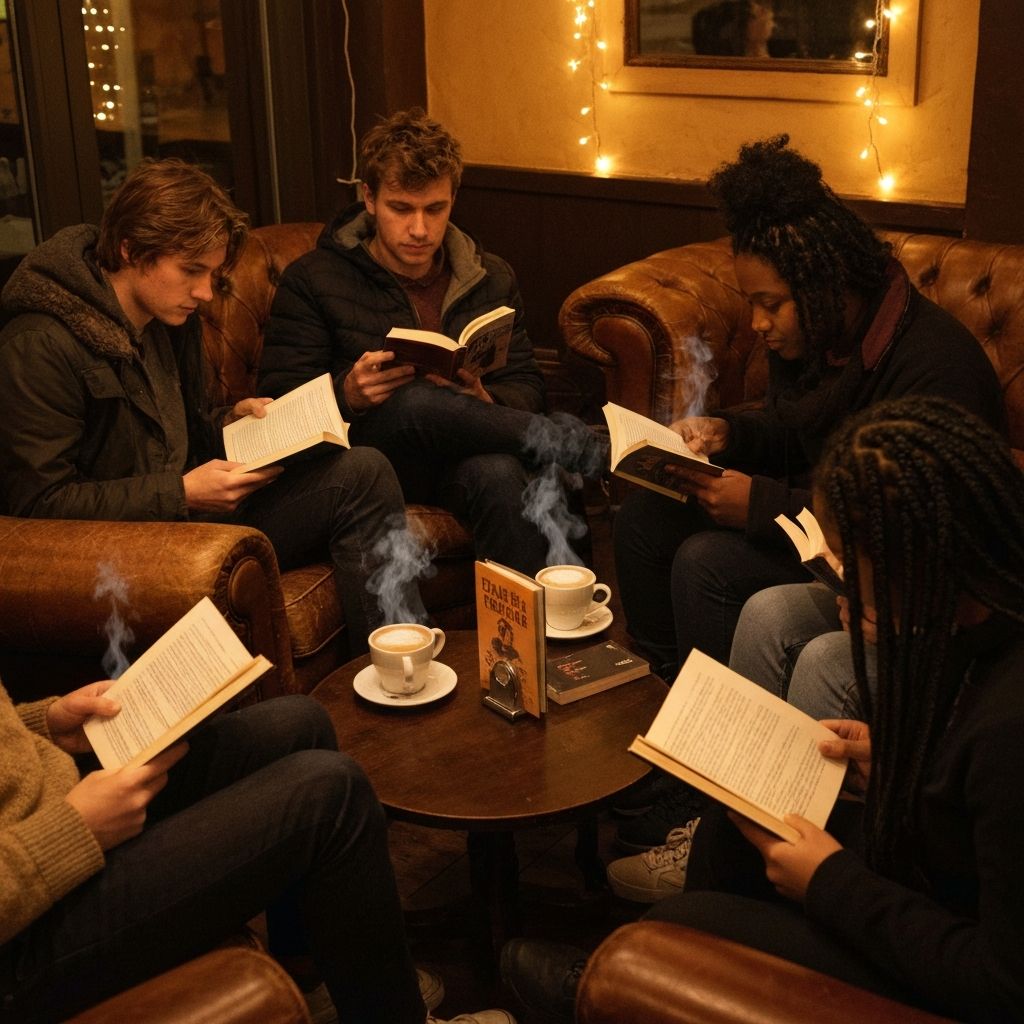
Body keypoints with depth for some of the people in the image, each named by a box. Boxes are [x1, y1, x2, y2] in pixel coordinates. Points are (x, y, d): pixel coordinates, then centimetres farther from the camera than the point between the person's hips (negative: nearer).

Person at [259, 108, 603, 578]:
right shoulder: (313, 279, 5)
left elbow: (525, 386, 12)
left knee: (499, 474, -36)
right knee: (416, 402, -36)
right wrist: (348, 395, -22)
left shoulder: (491, 279, 15)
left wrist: (485, 404, -13)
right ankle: (576, 447, -21)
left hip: (463, 459, 2)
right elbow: (279, 400, 0)